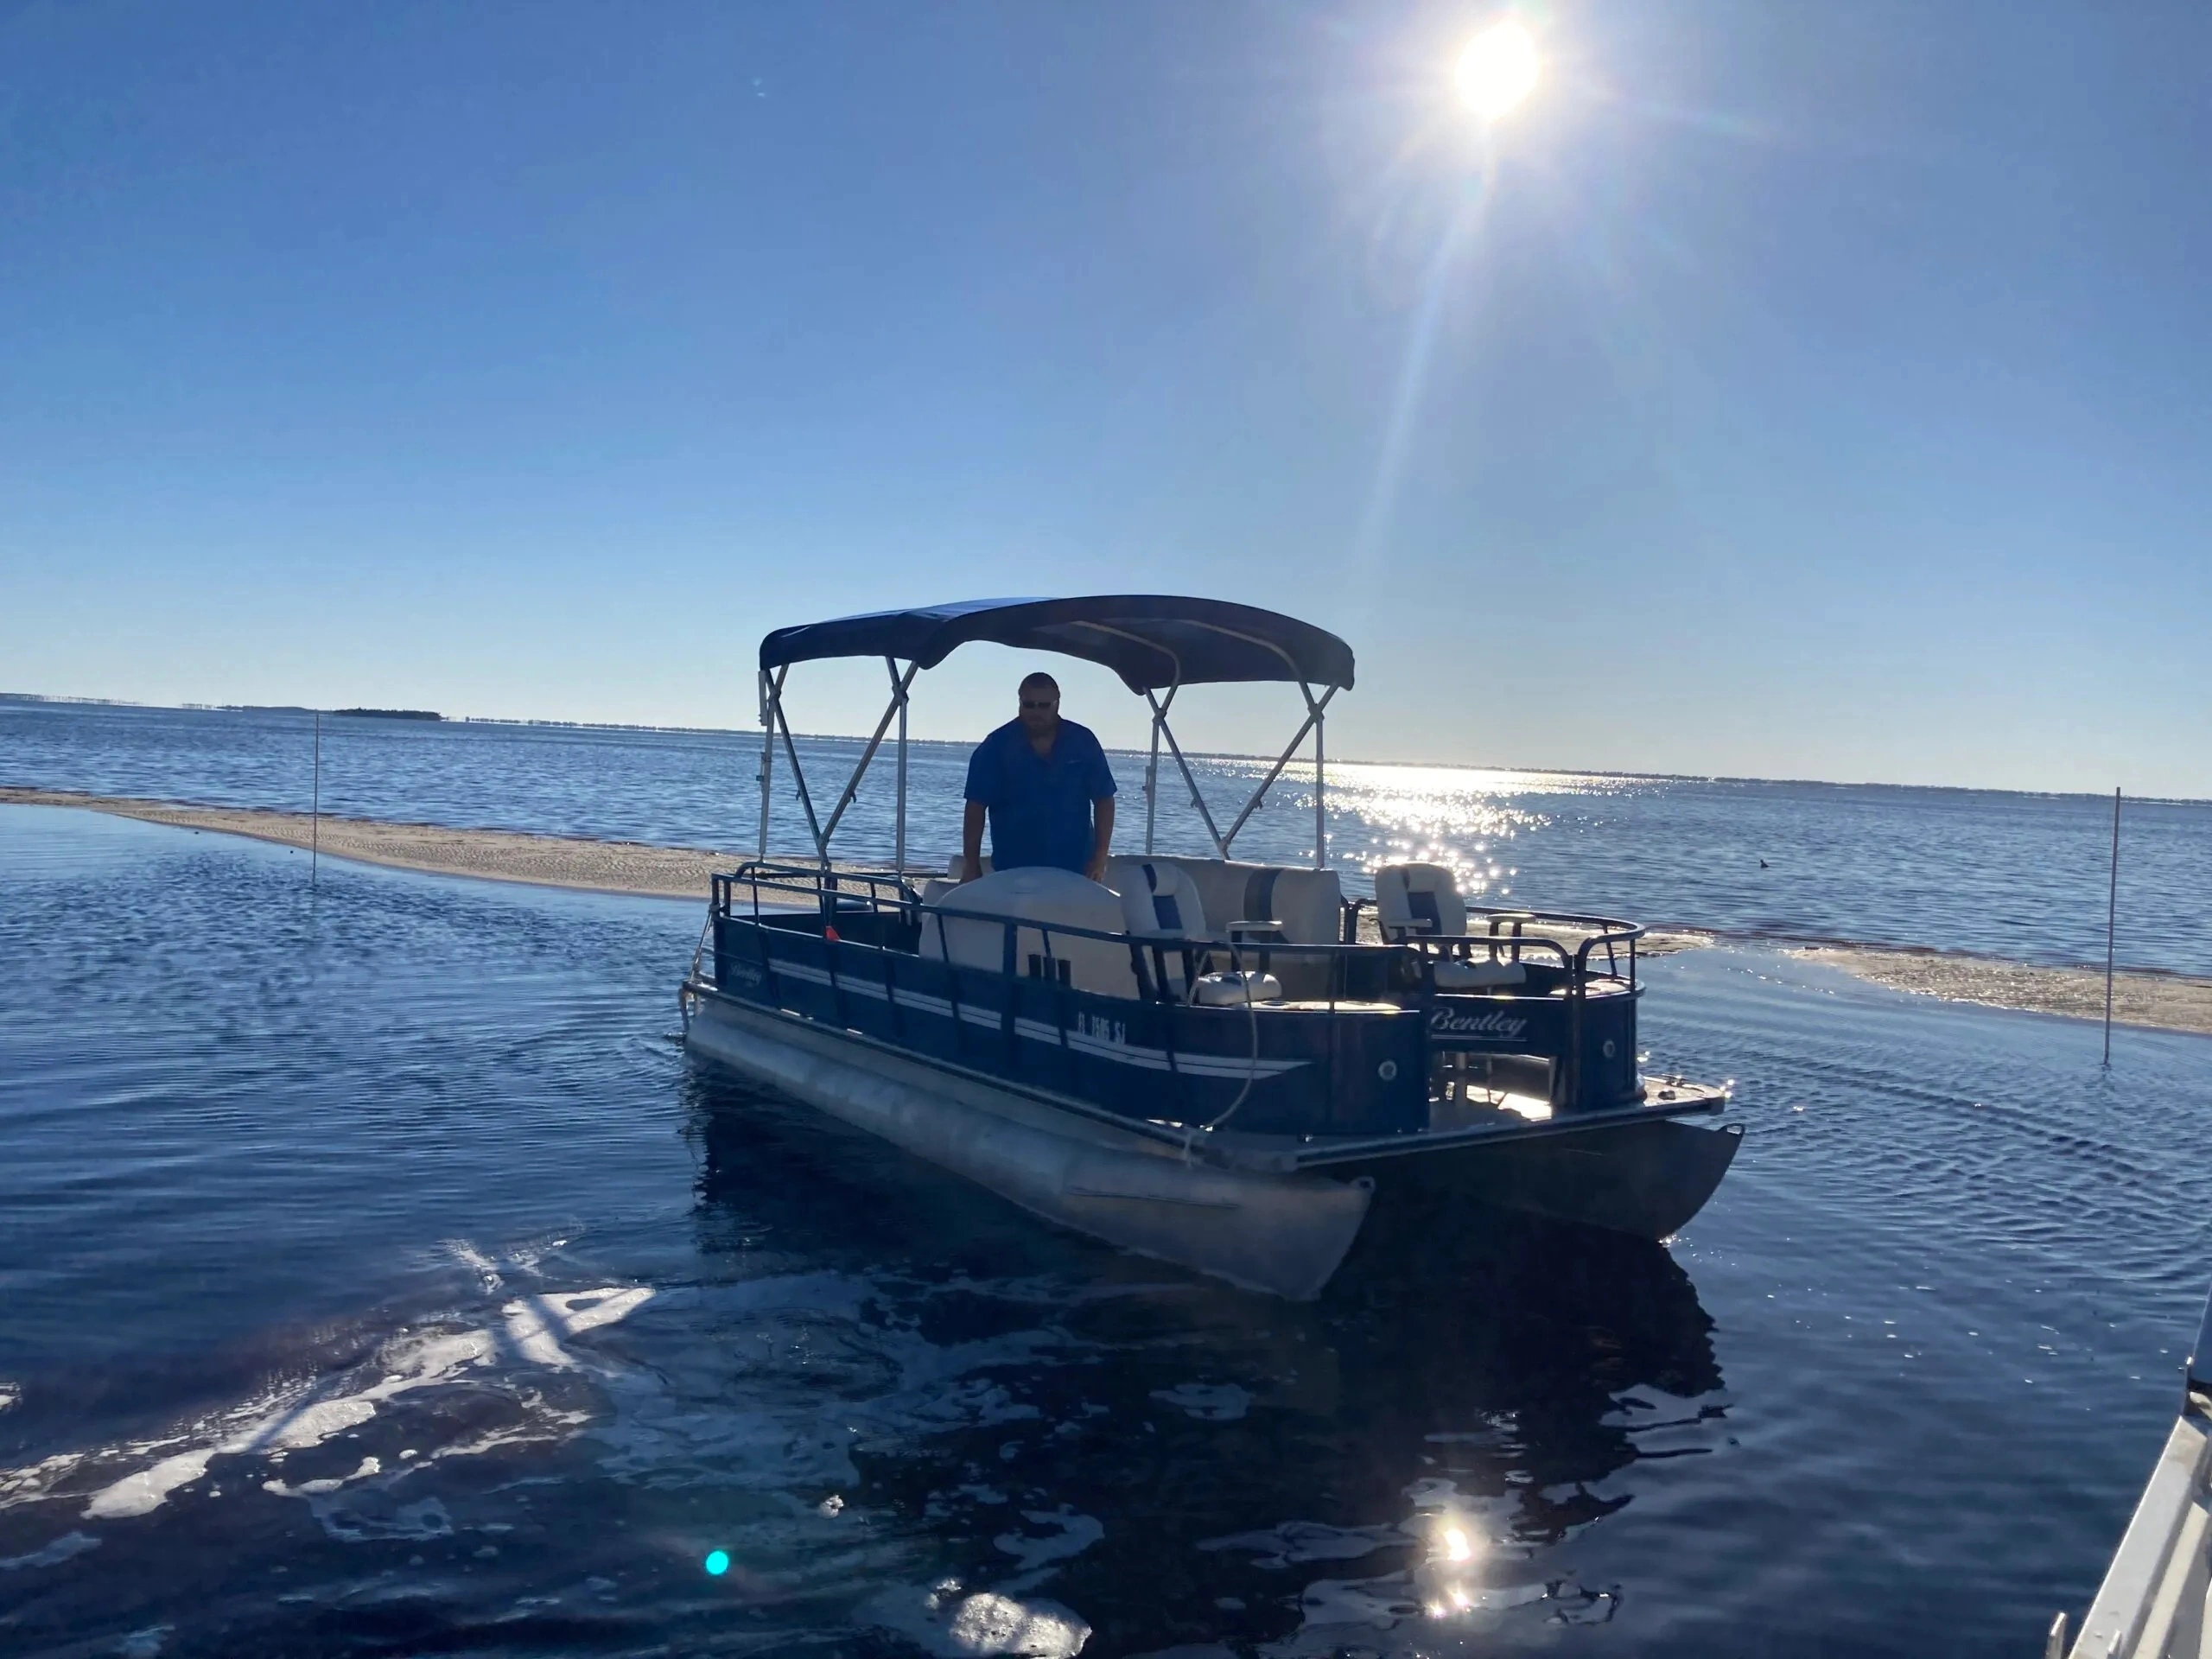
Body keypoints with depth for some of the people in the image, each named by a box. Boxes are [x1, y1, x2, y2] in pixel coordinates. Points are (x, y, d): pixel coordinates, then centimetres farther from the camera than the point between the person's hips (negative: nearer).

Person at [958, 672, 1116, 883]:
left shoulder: (1083, 742, 2)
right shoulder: (995, 746, -3)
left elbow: (1103, 800, 4)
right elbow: (976, 807, -4)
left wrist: (1100, 858, -4)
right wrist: (971, 864, -8)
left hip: (1075, 871, 2)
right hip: (1012, 872, -1)